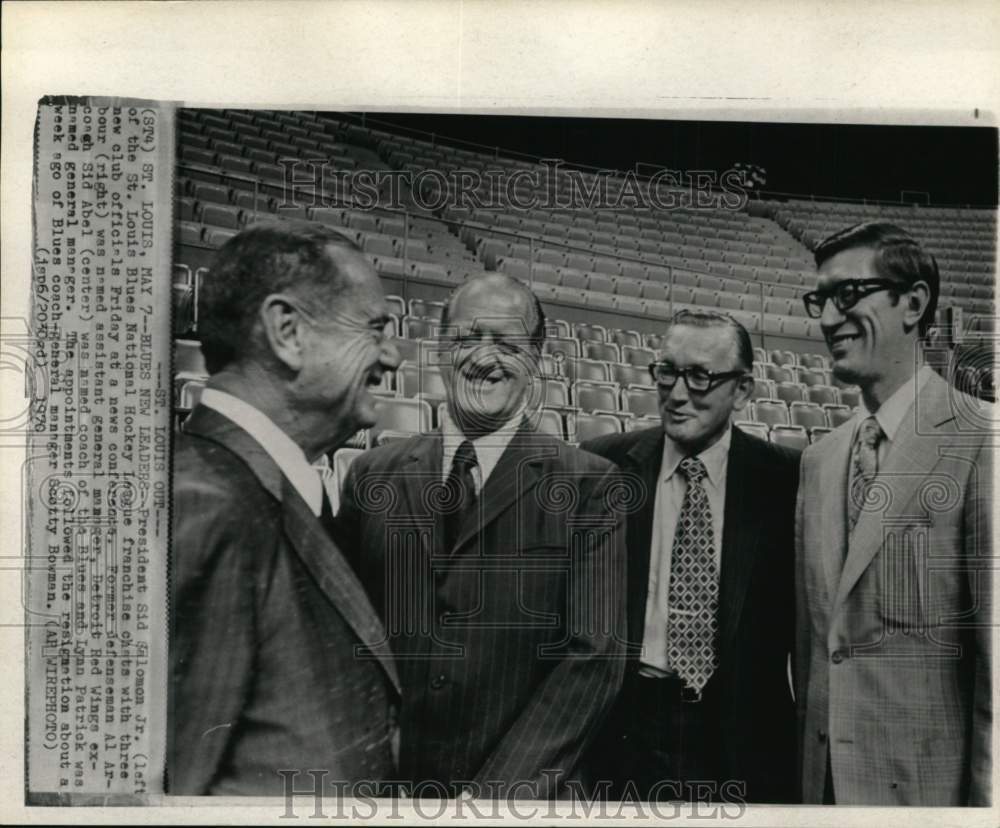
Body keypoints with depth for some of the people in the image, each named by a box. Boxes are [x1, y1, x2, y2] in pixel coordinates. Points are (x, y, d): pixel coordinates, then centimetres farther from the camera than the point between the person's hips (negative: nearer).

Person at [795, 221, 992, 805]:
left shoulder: (979, 441, -14)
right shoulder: (819, 459, 5)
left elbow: (994, 646, -14)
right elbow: (810, 632, 9)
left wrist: (984, 795, -12)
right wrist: (805, 769, 10)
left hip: (926, 782, -6)